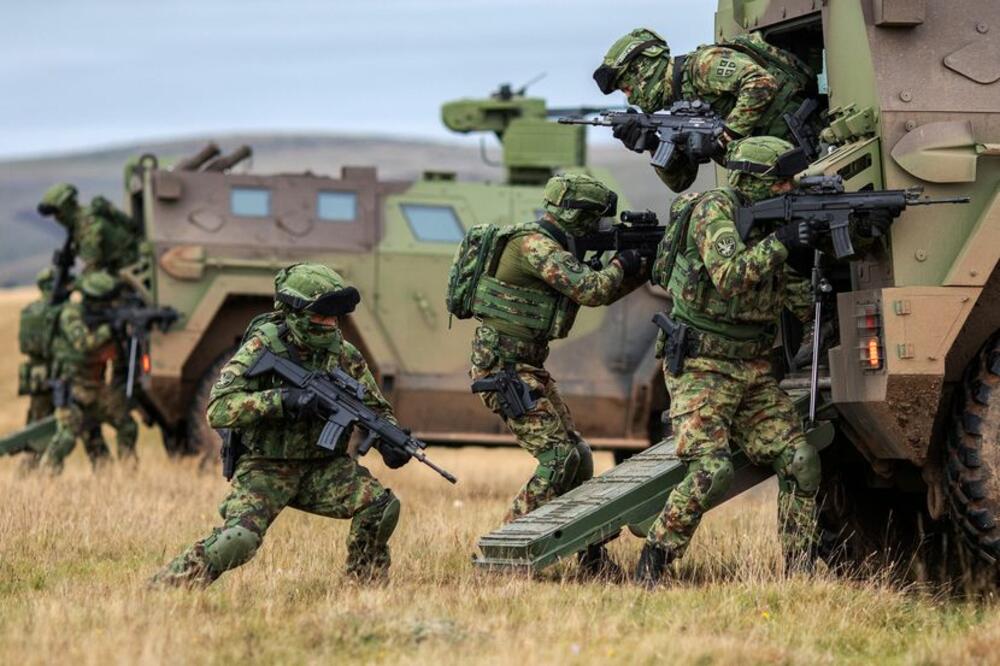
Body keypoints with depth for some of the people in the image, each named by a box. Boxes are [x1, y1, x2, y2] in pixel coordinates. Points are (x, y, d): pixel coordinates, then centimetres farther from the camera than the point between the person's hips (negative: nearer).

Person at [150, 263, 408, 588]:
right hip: (265, 470, -4)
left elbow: (376, 408, 10)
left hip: (324, 467, 4)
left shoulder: (344, 354, -1)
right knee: (238, 539, -27)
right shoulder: (262, 348, -14)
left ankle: (368, 584, 5)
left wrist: (390, 443, -13)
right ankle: (166, 585, -8)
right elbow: (218, 410, -23)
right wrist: (281, 399, -32)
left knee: (382, 505, -17)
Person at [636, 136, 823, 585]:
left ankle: (799, 574, 2)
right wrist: (781, 242, -26)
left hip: (754, 371, 7)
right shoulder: (714, 210, -14)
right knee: (712, 472, -21)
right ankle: (649, 569, -8)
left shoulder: (768, 220, 8)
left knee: (800, 463, -5)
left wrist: (810, 248, -4)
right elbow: (730, 276, -30)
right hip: (700, 369, -7)